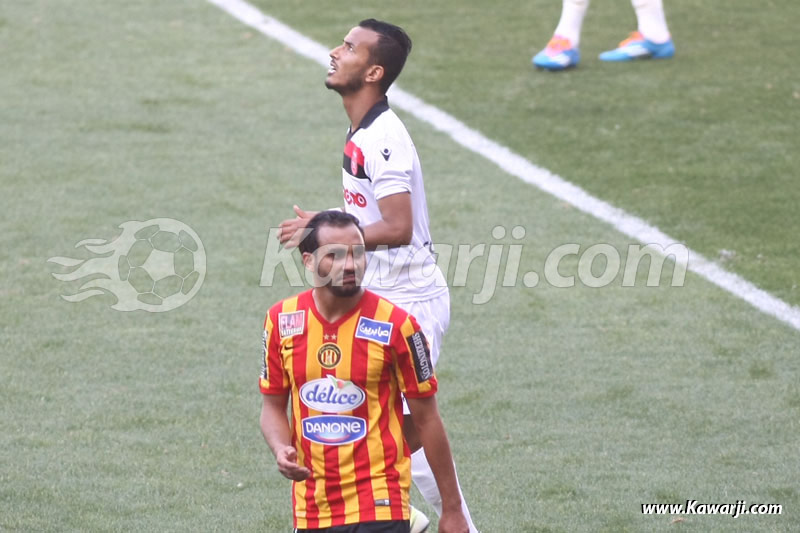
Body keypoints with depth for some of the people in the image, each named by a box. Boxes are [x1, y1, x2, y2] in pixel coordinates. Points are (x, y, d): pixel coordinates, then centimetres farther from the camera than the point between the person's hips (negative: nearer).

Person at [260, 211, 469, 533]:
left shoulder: (395, 325, -9)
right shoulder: (281, 321, 1)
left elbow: (426, 420, -3)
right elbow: (273, 406, 12)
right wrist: (281, 450, -10)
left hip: (380, 506, -4)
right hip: (310, 507, 4)